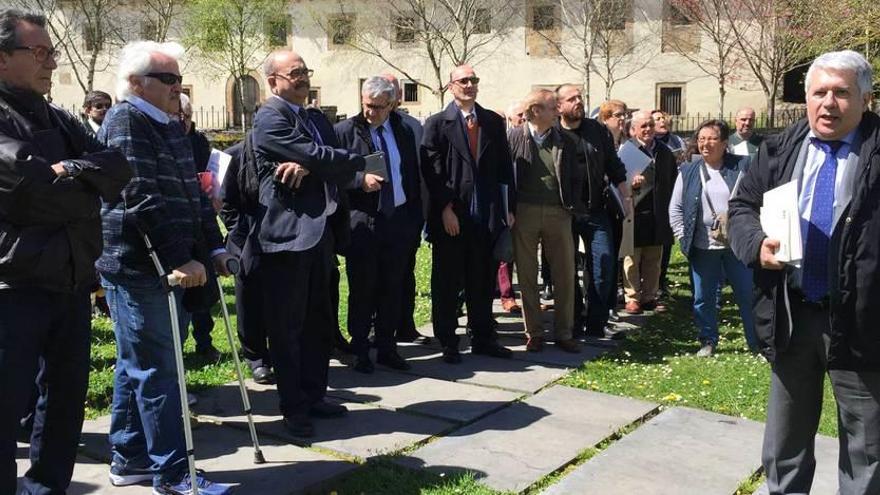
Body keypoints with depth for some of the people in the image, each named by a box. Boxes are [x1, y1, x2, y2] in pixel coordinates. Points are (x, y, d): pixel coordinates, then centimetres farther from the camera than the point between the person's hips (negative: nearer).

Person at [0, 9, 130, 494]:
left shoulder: (59, 120, 14)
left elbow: (119, 166, 3)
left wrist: (71, 171, -14)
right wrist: (87, 189, -4)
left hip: (72, 280, 8)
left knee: (67, 395, 16)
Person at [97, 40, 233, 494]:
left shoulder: (170, 127, 17)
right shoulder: (125, 121, -11)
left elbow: (193, 194, 19)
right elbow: (143, 198, -21)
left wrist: (214, 247, 11)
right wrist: (180, 258, -23)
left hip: (166, 267, 9)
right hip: (138, 268, -9)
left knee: (136, 367, 15)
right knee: (157, 371, -3)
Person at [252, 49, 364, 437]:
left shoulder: (317, 119, 18)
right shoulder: (269, 117, -8)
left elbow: (336, 167, 5)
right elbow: (314, 155, -18)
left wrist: (306, 168, -16)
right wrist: (361, 162, -5)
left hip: (320, 230, 8)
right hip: (287, 233, -8)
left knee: (319, 322, 14)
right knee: (287, 326, 1)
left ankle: (314, 396, 27)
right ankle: (293, 408, 10)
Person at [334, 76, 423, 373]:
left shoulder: (404, 132, 10)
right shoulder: (345, 131, -3)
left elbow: (414, 178, 13)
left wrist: (416, 220, 10)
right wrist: (360, 179, -22)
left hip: (399, 219, 4)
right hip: (362, 222, -4)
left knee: (392, 288, 10)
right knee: (362, 289, 3)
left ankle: (387, 348, 21)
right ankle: (361, 351, 15)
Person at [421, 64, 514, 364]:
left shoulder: (494, 122, 10)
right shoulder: (437, 124, -1)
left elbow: (504, 168, 10)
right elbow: (432, 171, -7)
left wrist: (508, 209, 6)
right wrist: (445, 210, -12)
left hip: (487, 216, 3)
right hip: (450, 216, -3)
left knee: (483, 282, 12)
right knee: (447, 283, 6)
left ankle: (483, 339, 24)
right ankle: (448, 343, 16)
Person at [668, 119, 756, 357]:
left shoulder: (743, 166, -1)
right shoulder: (688, 171, 6)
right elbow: (675, 207, 8)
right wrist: (683, 235, -1)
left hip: (738, 245, -2)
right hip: (703, 247, 2)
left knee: (749, 295, 4)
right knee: (703, 297, 9)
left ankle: (758, 344, 16)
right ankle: (708, 341, 25)